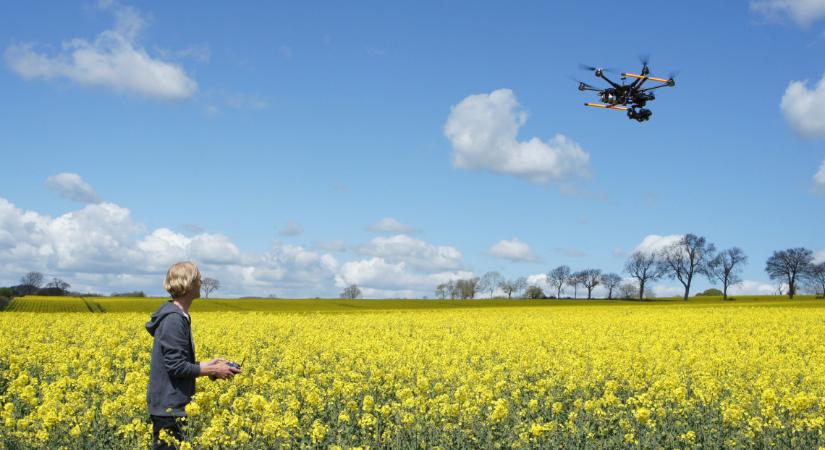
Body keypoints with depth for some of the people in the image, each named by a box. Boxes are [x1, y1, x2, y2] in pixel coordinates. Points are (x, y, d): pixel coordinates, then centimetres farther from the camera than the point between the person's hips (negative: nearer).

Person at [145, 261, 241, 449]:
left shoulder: (178, 316, 13)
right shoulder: (174, 319, -18)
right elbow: (177, 367, -21)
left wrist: (208, 364, 10)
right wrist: (213, 371, -12)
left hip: (173, 407, 10)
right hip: (169, 410, -10)